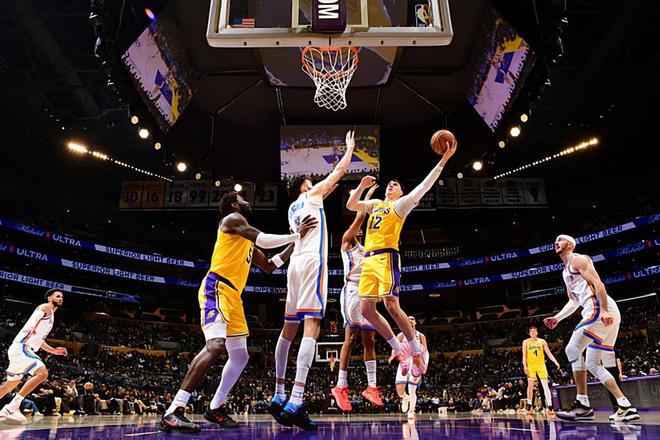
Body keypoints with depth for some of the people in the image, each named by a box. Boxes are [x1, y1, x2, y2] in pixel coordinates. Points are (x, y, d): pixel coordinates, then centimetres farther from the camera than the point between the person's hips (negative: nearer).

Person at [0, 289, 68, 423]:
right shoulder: (46, 307, -1)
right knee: (42, 372, -25)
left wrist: (53, 350, 24)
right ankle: (12, 407, -24)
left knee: (12, 383, 21)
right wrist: (30, 328, -35)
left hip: (24, 349, 11)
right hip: (21, 347, -11)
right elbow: (34, 317, -20)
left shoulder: (51, 316, 24)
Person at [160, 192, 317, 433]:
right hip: (216, 288, -10)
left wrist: (294, 242, 24)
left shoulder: (247, 239, 27)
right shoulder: (232, 219, -1)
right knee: (215, 345, -27)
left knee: (240, 356, 12)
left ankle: (215, 408, 25)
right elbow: (264, 240, -14)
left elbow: (269, 266, 28)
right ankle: (173, 412, -27)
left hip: (233, 295, 10)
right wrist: (296, 236, -5)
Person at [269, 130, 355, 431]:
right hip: (312, 261, -8)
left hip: (295, 263, 8)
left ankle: (279, 397, 15)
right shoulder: (312, 194, 10)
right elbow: (340, 170, 15)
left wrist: (324, 194, 48)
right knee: (312, 326, -18)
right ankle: (295, 402, -30)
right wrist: (350, 147, 31)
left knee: (289, 329, 11)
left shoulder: (293, 208, 26)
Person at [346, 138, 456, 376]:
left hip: (387, 257, -6)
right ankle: (399, 351, 12)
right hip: (368, 260, 6)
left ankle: (416, 353, 0)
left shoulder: (401, 204, 10)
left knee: (391, 306, -15)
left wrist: (443, 160, -6)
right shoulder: (375, 204, 26)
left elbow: (424, 186, 0)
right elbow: (350, 205, 20)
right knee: (366, 309, 0)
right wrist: (362, 186, 8)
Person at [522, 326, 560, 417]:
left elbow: (549, 353, 3)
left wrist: (555, 362, -10)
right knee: (530, 385, -8)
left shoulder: (542, 341, 7)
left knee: (545, 385, -5)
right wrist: (525, 366, -10)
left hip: (541, 365, 1)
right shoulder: (526, 342, 5)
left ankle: (549, 407, -5)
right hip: (530, 365, -1)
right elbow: (524, 355, 1)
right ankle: (529, 406, 0)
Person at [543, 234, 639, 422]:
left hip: (599, 309, -10)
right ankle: (626, 407, 9)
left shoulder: (577, 259, -1)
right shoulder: (566, 271, 27)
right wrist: (557, 318, 22)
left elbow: (598, 283, -14)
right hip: (598, 312, 10)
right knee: (593, 364, 10)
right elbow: (573, 301, 31)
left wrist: (604, 310, -25)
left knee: (573, 349, -17)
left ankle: (583, 405, -17)